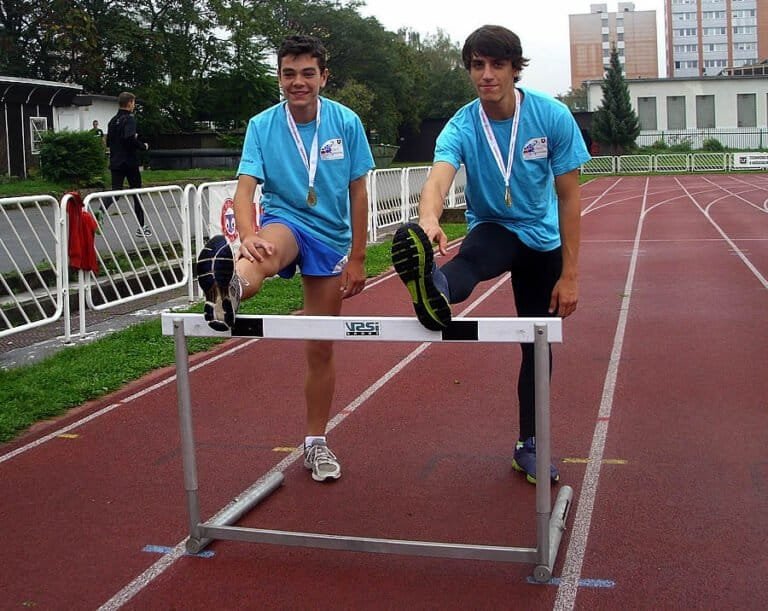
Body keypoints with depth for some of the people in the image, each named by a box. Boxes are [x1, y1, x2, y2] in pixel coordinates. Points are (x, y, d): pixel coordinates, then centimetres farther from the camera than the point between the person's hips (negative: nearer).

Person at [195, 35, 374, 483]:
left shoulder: (346, 122, -6)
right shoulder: (262, 125, -8)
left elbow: (358, 193, -1)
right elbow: (245, 188, -20)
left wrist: (357, 258, -3)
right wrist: (248, 236, -40)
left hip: (331, 239, 2)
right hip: (283, 222, -1)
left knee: (321, 348, 6)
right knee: (265, 254, -41)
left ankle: (316, 442, 21)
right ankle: (227, 289, -77)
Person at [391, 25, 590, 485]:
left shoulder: (553, 117, -17)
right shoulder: (462, 127, -18)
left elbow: (569, 198, -13)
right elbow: (439, 179, -38)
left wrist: (569, 275, -16)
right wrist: (428, 219, -63)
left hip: (543, 240, 1)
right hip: (492, 229, -1)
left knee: (538, 344, 5)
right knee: (471, 259, -38)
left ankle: (529, 445, 21)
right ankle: (434, 290, -74)